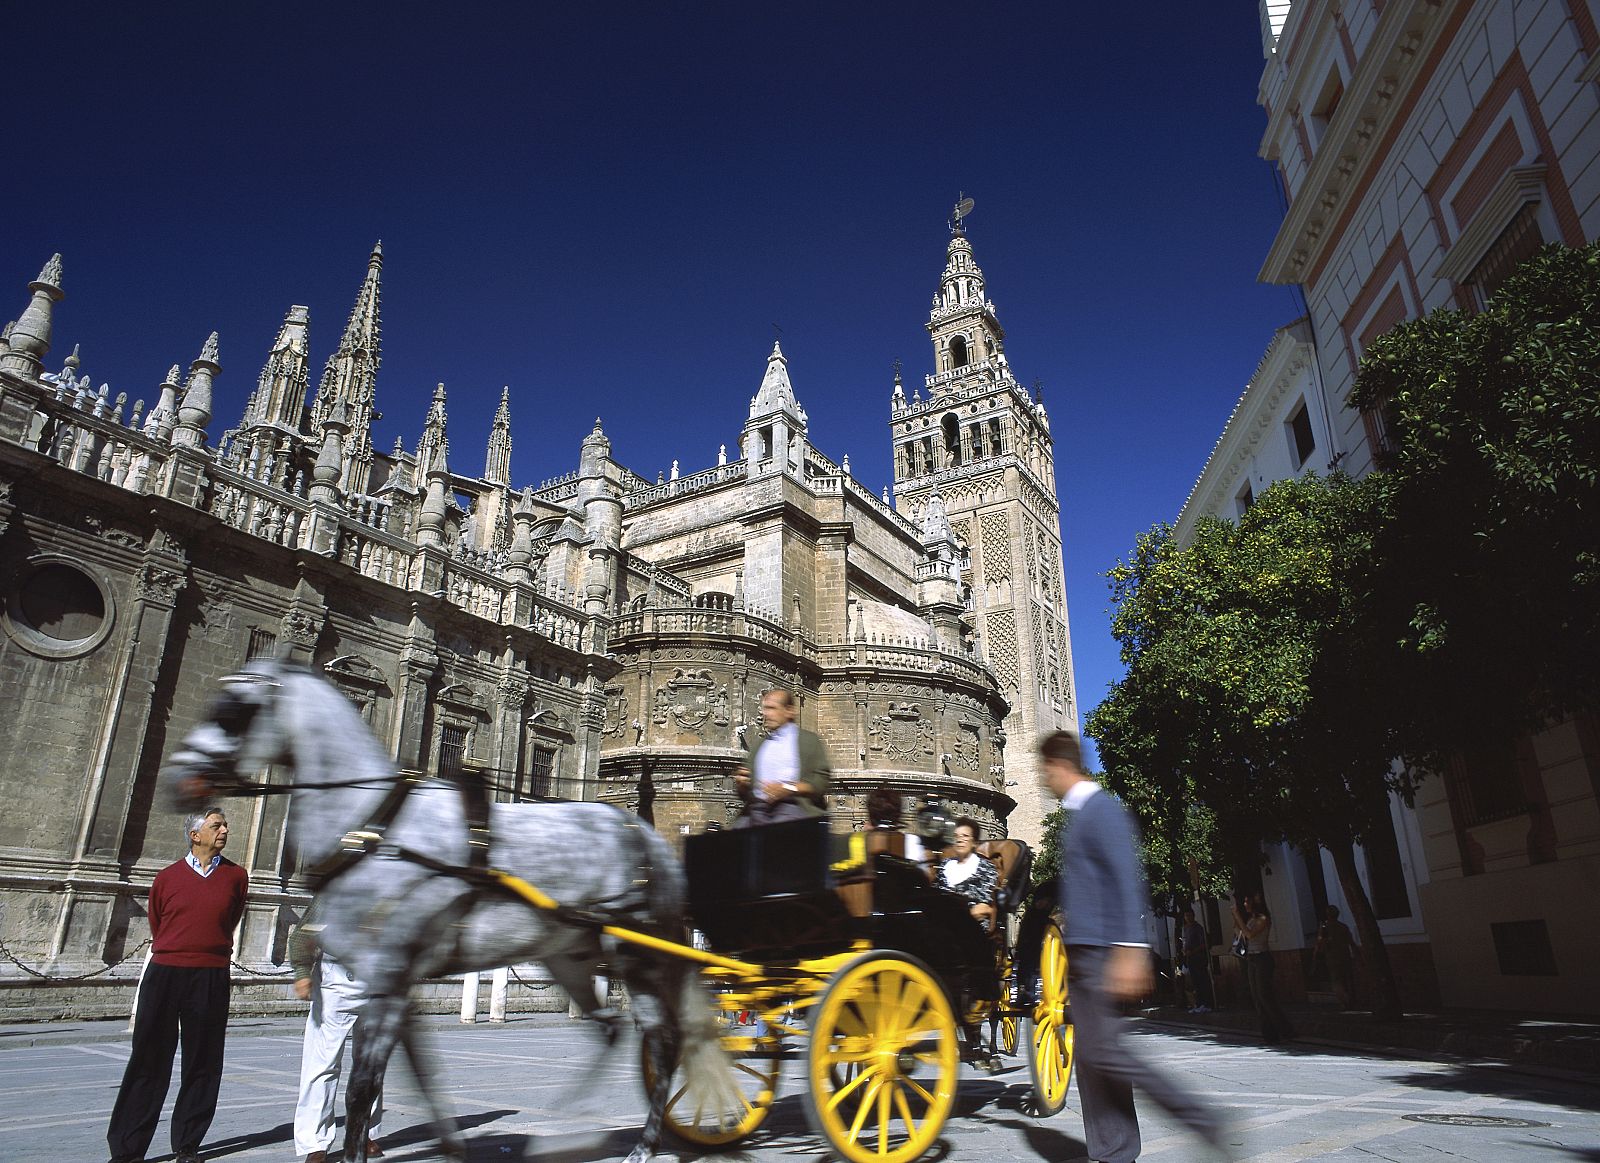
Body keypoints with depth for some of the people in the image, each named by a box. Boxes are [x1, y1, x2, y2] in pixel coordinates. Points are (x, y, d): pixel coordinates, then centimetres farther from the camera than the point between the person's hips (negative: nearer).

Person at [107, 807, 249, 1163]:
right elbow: (155, 927, 15)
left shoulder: (235, 876, 5)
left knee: (202, 1065, 5)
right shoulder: (168, 877, 3)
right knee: (148, 1063, 3)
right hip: (164, 974, -1)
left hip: (211, 977, 1)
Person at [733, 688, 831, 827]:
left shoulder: (809, 740, 12)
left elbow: (822, 780, 0)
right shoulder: (758, 745, 27)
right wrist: (741, 784, 3)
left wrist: (788, 788, -12)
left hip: (791, 806, -4)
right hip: (758, 809, 4)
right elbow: (745, 794, 27)